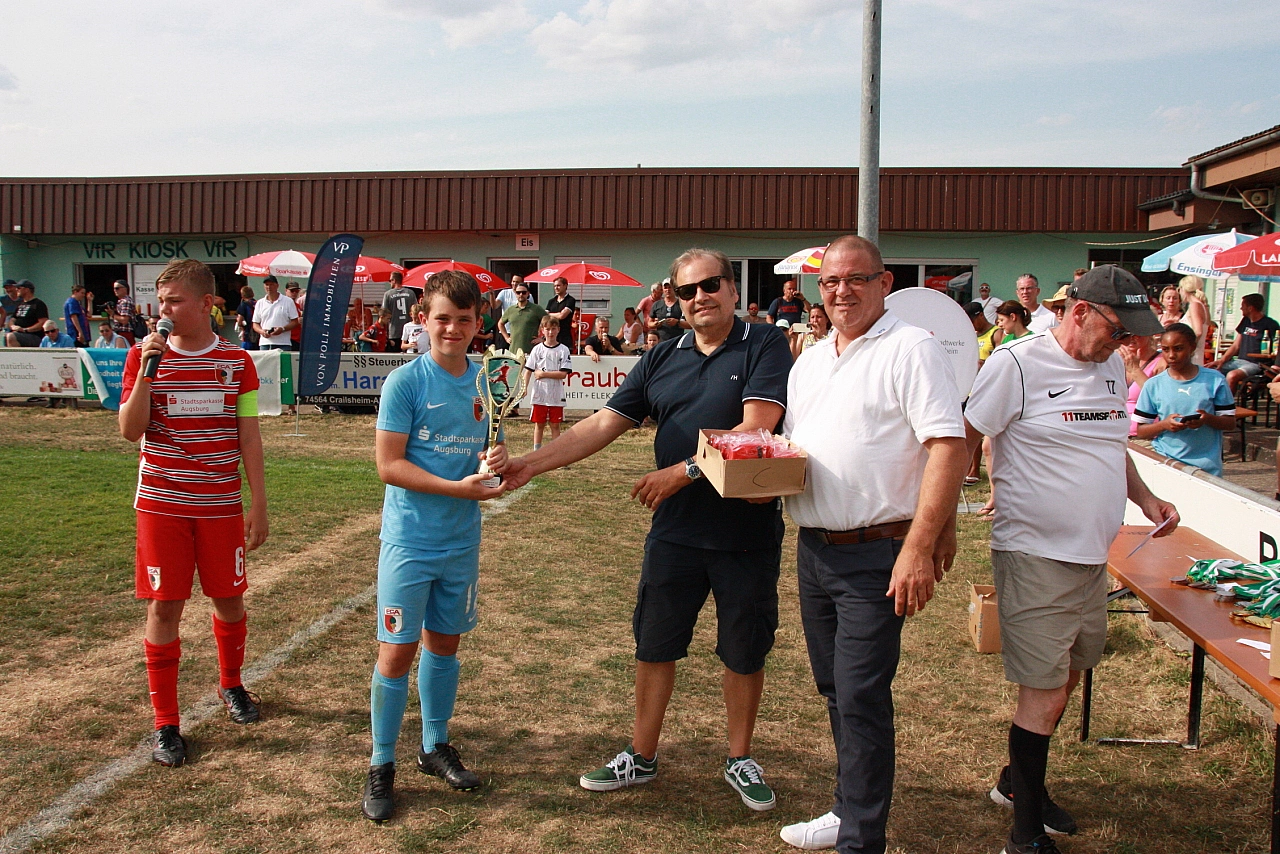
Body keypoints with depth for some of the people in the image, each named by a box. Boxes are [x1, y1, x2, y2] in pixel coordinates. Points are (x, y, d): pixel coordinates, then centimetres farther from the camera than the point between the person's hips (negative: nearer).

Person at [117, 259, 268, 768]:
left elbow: (249, 438, 2)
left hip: (222, 505, 1)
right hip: (161, 504, -1)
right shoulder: (144, 356, -1)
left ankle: (230, 684, 38)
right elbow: (131, 431, -8)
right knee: (163, 608, 2)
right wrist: (147, 369, -19)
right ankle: (165, 722, 13)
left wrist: (259, 505, 0)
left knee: (229, 601, 11)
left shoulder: (237, 362, -1)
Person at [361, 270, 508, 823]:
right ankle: (381, 766, 15)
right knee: (397, 651, 0)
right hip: (409, 542, -5)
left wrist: (498, 460, -10)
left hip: (462, 542, 5)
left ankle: (435, 746, 33)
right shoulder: (406, 381, -11)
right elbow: (388, 465, -15)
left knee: (444, 643, 16)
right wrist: (458, 487, -21)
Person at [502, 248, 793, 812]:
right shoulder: (661, 360, 6)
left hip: (748, 531, -4)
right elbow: (603, 426, 3)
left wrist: (683, 472, -19)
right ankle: (641, 758, 29)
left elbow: (755, 429, -19)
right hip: (675, 531, 4)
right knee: (654, 644, 12)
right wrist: (532, 464, -6)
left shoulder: (765, 348, -7)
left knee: (744, 650, 11)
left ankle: (739, 759, 31)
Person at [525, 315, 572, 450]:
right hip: (539, 394, 1)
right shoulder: (537, 349, 3)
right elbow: (528, 370, 3)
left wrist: (543, 374, -11)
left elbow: (563, 374, -9)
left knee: (555, 425, 6)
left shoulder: (563, 350, -2)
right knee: (539, 424, 8)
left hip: (556, 396, -1)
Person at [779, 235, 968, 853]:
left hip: (877, 553, -7)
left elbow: (949, 447, -18)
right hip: (813, 548, 8)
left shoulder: (911, 349, -10)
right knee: (835, 690, 17)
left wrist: (919, 548, -23)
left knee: (861, 698, -3)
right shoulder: (809, 361, 14)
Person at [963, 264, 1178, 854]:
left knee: (1069, 674, 18)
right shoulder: (1017, 365, -14)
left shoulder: (1111, 368, 10)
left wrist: (1145, 498, 9)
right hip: (1035, 556, -8)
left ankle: (1018, 780, 39)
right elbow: (961, 444, -11)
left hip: (1091, 556, 8)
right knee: (1045, 693, -4)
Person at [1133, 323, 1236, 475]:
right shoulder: (1154, 385, 3)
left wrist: (1208, 419, -15)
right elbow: (1141, 431, 4)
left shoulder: (1214, 380, 3)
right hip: (1165, 465, 0)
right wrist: (1164, 424, -15)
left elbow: (1230, 423, 5)